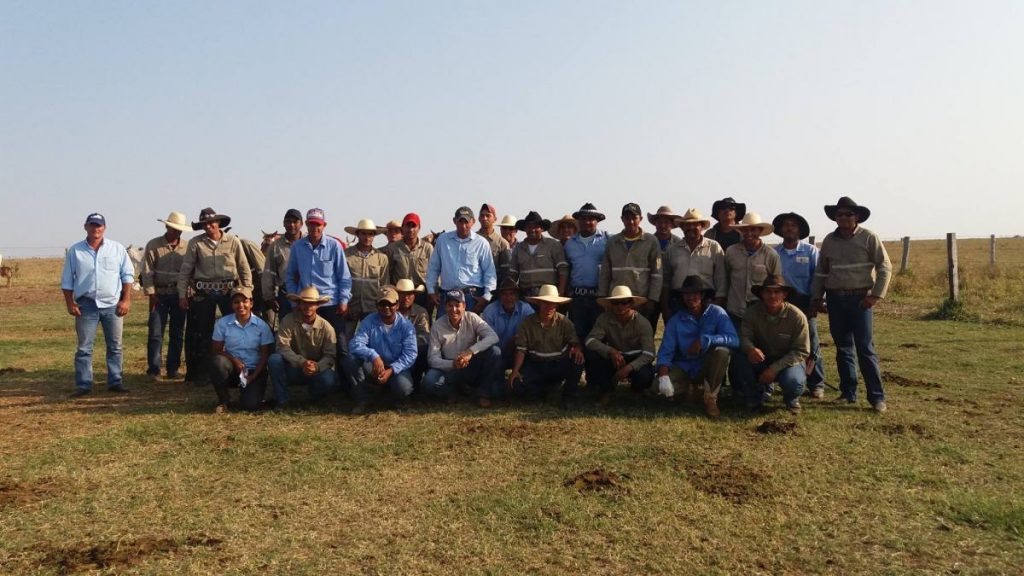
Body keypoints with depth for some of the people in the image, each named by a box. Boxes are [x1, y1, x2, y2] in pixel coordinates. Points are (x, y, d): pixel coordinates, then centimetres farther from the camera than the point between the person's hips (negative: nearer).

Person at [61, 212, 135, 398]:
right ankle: (83, 385, 7)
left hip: (113, 305, 0)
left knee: (115, 346, 6)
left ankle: (115, 382, 14)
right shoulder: (75, 251, 5)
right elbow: (67, 281, 7)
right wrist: (70, 304, 0)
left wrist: (126, 300, -3)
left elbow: (128, 276, 5)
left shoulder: (117, 249, 4)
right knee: (84, 348, 2)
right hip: (86, 305, 0)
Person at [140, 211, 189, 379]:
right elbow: (147, 272, -3)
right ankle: (153, 369, 3)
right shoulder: (153, 245, -1)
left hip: (179, 295, 2)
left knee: (177, 333, 6)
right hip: (160, 294, -2)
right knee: (155, 333, -3)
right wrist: (151, 294, -8)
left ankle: (173, 368, 15)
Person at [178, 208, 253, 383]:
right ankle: (200, 373, 18)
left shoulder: (233, 241, 2)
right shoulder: (195, 243, 1)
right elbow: (185, 271, 2)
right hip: (203, 293, 0)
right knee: (202, 333, 6)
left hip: (229, 291, 0)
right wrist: (182, 295, -1)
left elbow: (244, 268, 5)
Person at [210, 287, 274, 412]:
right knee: (217, 361, -33)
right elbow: (217, 350, 0)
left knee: (250, 405, -23)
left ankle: (246, 391, 17)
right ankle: (223, 400, -10)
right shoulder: (222, 323, -3)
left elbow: (265, 354, -2)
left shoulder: (261, 325, -4)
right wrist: (234, 360, -19)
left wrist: (253, 376, -13)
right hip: (232, 369, 1)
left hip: (254, 371, -1)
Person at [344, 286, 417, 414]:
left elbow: (410, 354, -16)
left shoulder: (406, 326, -9)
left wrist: (391, 371, -30)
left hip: (396, 369, -1)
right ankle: (362, 400, -9)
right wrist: (374, 356, -41)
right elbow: (355, 344, -22)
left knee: (403, 389, -33)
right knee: (351, 359, -26)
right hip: (373, 368, 1)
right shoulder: (369, 321, -8)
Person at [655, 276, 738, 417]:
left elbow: (734, 340, -23)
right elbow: (665, 352, -10)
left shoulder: (716, 312, -9)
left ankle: (711, 397, -12)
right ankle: (696, 390, 4)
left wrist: (705, 340, -33)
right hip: (684, 368, 1)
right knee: (658, 386, -26)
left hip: (709, 368, -1)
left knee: (722, 351, -32)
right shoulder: (675, 321, -5)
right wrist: (663, 376, -28)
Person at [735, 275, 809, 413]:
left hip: (788, 362, -2)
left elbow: (802, 352, -17)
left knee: (793, 382, -35)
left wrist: (775, 368, -26)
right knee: (740, 356, -28)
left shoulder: (797, 316, -18)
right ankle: (757, 394, -1)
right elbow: (744, 336, -17)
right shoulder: (752, 312, -13)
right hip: (762, 359, 2)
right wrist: (750, 349, -43)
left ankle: (791, 399, 6)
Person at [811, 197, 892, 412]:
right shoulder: (829, 240, 9)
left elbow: (885, 267, -4)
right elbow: (821, 272, 15)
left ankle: (877, 397, -1)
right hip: (835, 299, 4)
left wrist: (876, 295, -11)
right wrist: (818, 297, 10)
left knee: (865, 349, -7)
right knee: (843, 348, 9)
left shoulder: (869, 237, -3)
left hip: (860, 299, -4)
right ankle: (848, 393, 17)